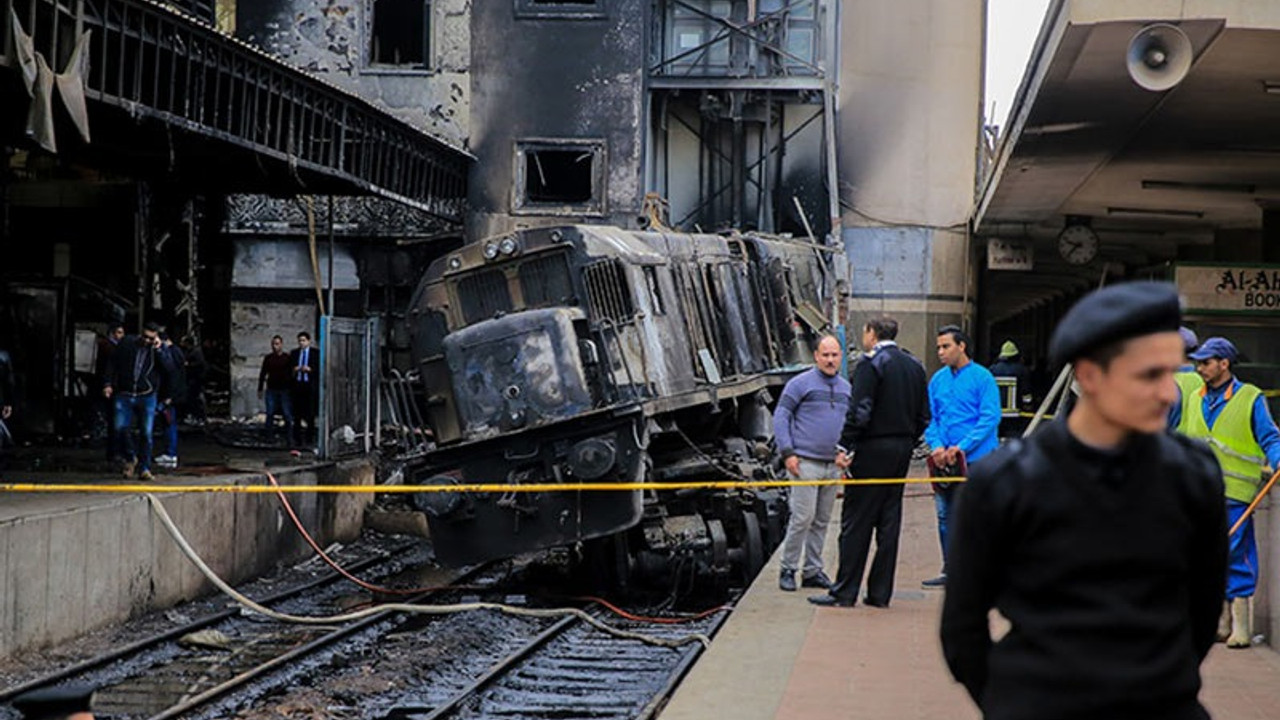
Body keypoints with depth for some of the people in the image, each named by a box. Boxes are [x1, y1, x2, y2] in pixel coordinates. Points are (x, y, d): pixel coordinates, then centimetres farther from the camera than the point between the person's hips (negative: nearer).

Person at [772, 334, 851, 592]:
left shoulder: (846, 388, 14)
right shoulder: (800, 384, -4)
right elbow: (780, 417, -5)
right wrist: (787, 453, -12)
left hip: (833, 465, 6)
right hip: (806, 463, -6)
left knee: (822, 521, 9)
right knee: (802, 518, -10)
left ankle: (812, 571, 17)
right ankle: (788, 569, 0)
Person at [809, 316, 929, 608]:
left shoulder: (870, 364, -11)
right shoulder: (914, 366, 13)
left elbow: (860, 412, -18)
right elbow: (923, 417, 14)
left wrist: (845, 448, -15)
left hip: (872, 451, -7)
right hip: (901, 451, 7)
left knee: (856, 521, -3)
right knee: (889, 521, 9)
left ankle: (845, 592, -2)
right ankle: (880, 592, 11)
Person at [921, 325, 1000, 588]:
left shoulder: (982, 377, -5)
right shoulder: (937, 379, 12)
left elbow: (990, 418, -10)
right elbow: (930, 417, 15)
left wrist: (962, 447, -16)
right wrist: (936, 445, -4)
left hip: (975, 460, -6)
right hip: (943, 461, 6)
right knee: (945, 516, 9)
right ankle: (950, 571, 18)